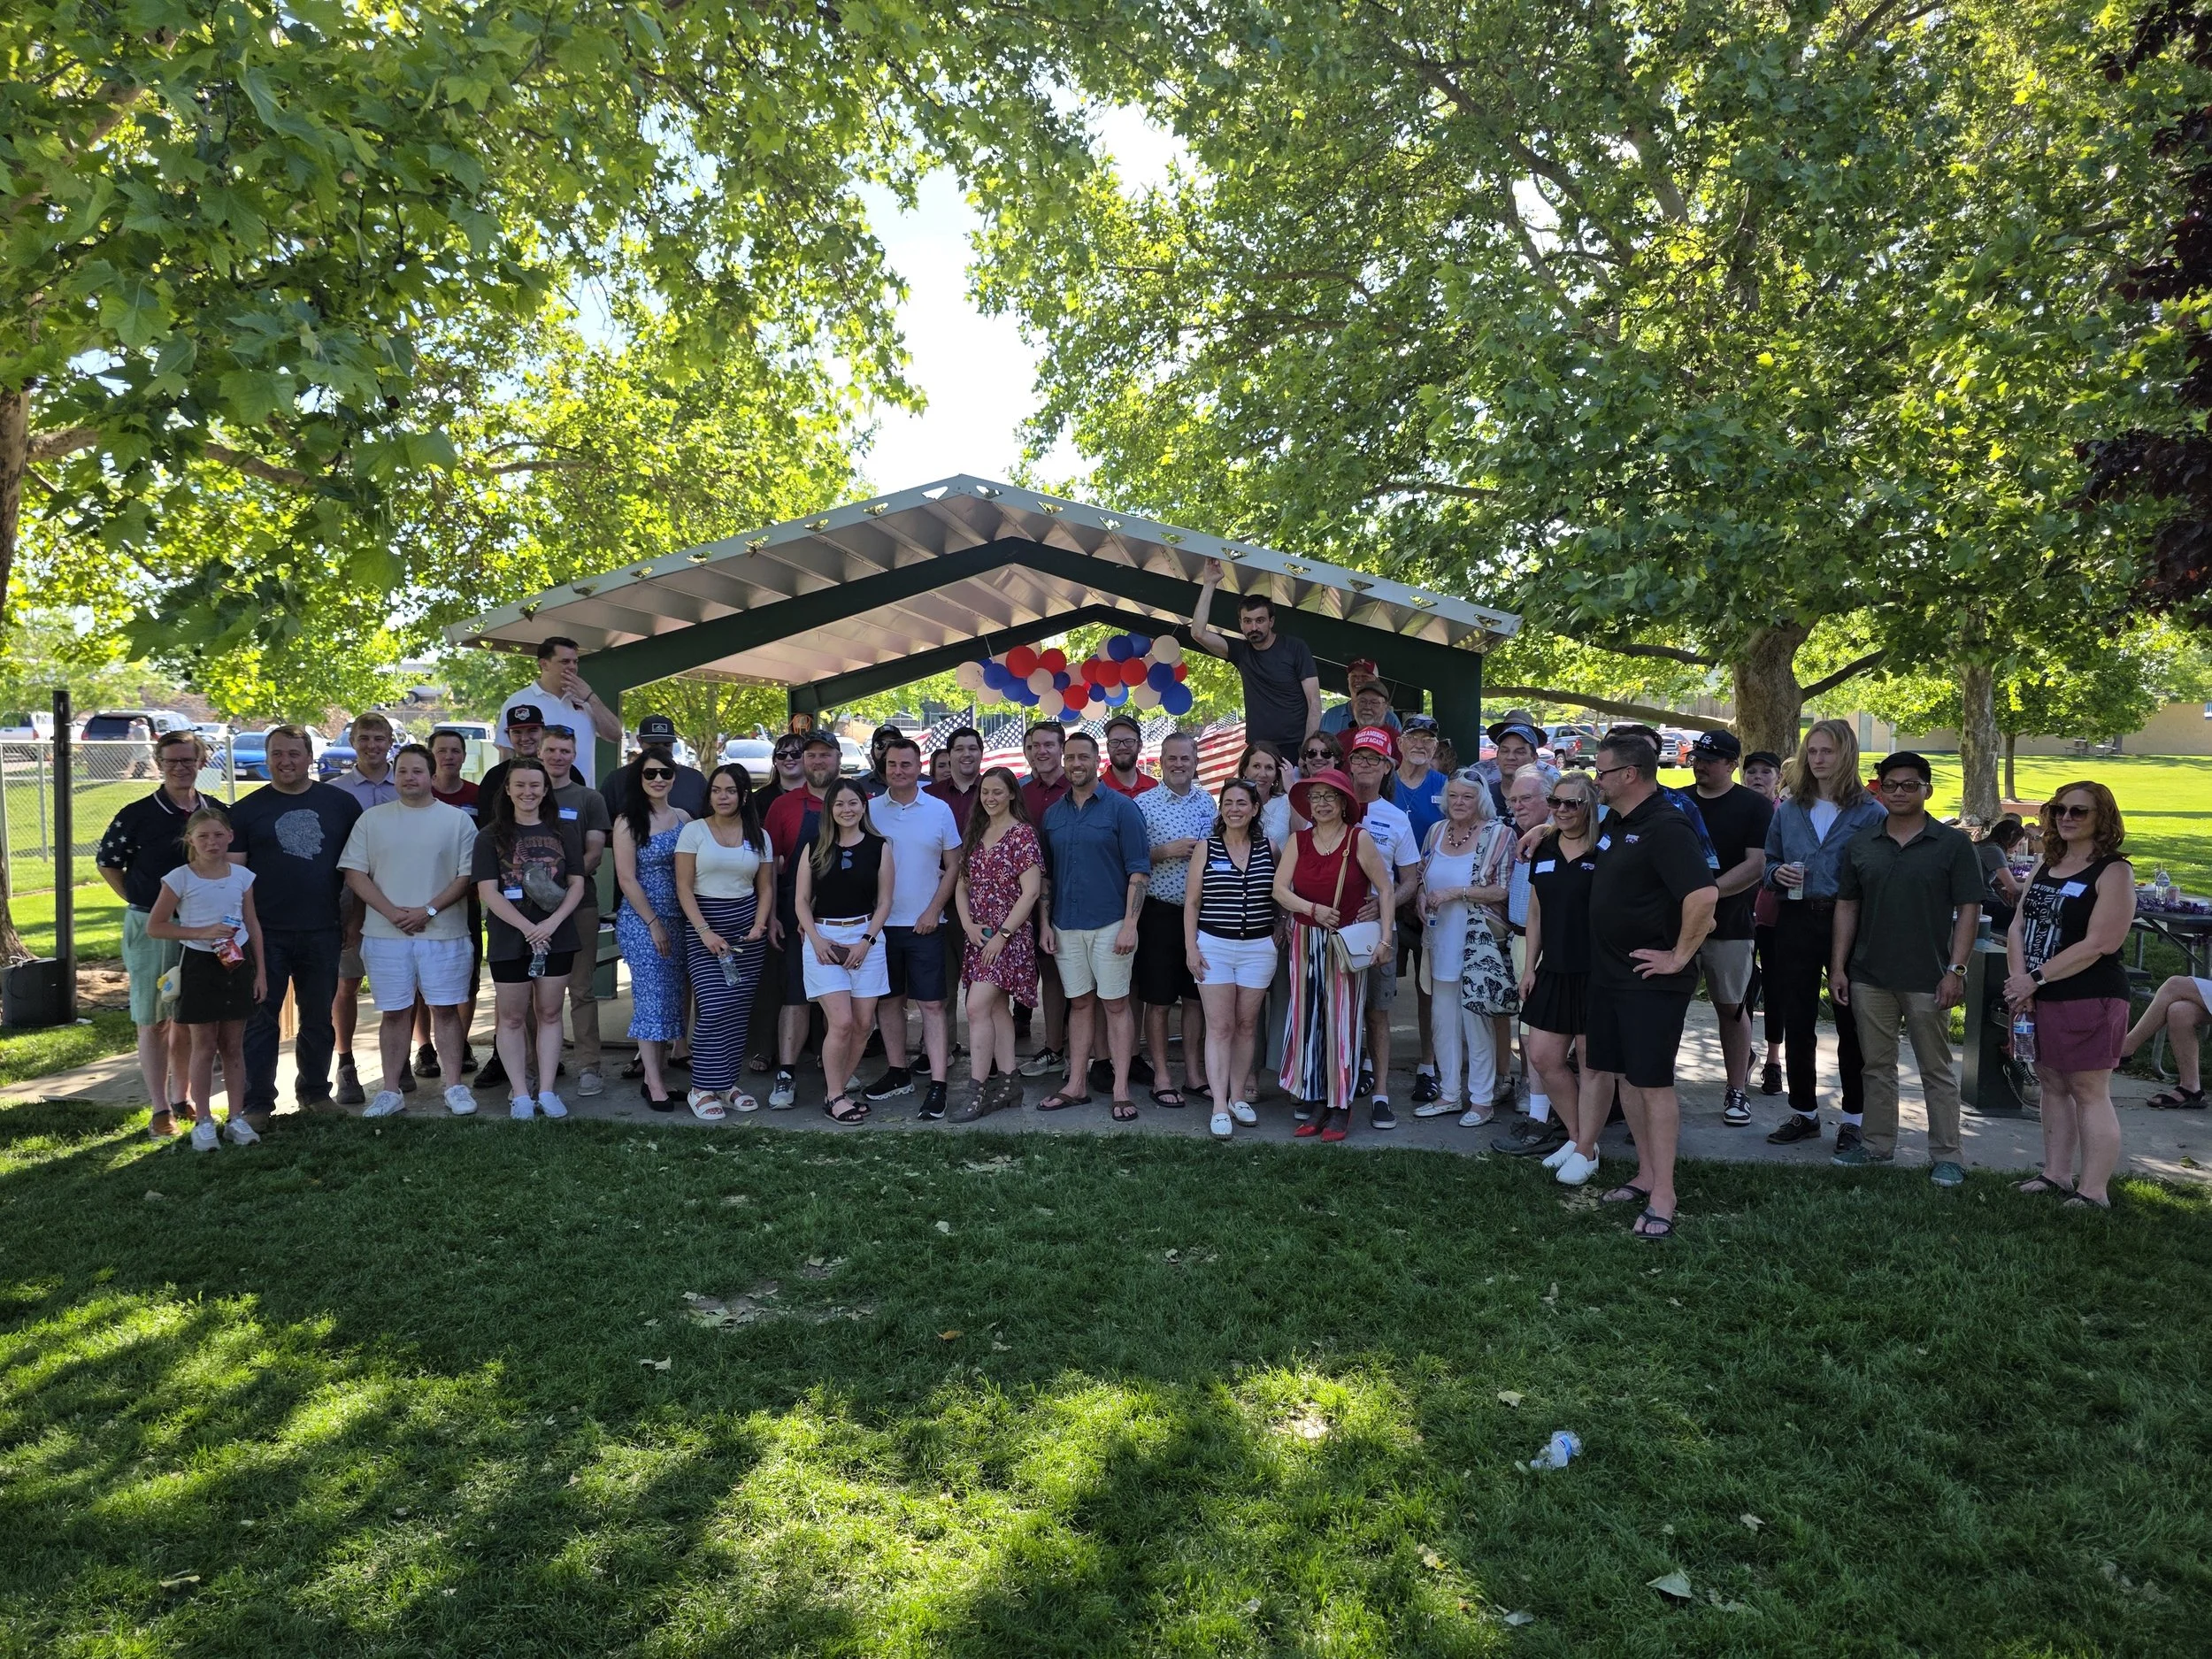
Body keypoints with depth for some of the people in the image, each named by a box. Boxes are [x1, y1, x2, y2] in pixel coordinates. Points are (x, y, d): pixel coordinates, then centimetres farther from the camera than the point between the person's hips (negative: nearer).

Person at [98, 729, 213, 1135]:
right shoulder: (137, 815, -6)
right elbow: (107, 862, 4)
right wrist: (140, 903, -1)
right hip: (150, 928, -3)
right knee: (153, 1021, 1)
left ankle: (182, 1099, 26)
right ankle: (160, 1111, 7)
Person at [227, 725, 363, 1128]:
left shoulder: (341, 804, 6)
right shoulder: (248, 809, 3)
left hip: (323, 931, 1)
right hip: (265, 932, -1)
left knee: (319, 1018, 11)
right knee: (260, 1019, 2)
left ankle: (315, 1091, 24)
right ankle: (257, 1102, 9)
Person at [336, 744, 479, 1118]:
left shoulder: (457, 820, 3)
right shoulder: (372, 819, 6)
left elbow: (466, 876, -1)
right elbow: (354, 873, 2)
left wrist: (428, 911, -11)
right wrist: (391, 911, -9)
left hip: (443, 932, -1)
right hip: (385, 933, 1)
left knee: (446, 1009, 3)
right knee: (394, 1012, 7)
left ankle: (454, 1087, 11)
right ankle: (391, 1091, 15)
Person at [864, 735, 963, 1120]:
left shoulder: (939, 810, 0)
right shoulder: (870, 810, 3)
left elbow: (953, 867, 3)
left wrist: (933, 910, -7)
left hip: (924, 924, -2)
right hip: (881, 923, 2)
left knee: (932, 1003, -4)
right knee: (889, 999, 12)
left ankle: (937, 1085, -4)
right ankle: (898, 1072, 25)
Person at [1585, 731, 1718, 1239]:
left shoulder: (1665, 828, -19)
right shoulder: (1612, 823, 11)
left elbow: (1704, 894, -30)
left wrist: (1679, 956, -23)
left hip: (1652, 979, -9)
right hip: (1610, 972, 9)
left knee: (1653, 1081, -4)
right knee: (1623, 1074, 14)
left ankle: (1662, 1198, 2)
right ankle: (1646, 1174, 26)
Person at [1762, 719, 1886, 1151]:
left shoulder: (1870, 812, -2)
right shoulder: (1788, 810, 9)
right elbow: (1769, 861, 15)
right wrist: (1777, 874, -7)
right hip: (1796, 923, 3)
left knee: (1852, 1024, 5)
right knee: (1797, 1023, 8)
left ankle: (1854, 1117, 16)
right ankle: (1803, 1112, 21)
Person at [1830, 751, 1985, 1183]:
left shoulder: (1953, 844, -2)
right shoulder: (1861, 845, 8)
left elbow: (1968, 910, -4)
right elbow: (1846, 906, 11)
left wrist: (1955, 970, -11)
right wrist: (1838, 966, 5)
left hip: (1926, 980, -4)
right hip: (1869, 977, 4)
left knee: (1937, 1071, 5)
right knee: (1877, 1066, 13)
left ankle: (1946, 1156, 13)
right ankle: (1877, 1143, 24)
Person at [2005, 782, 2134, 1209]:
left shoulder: (2114, 872, -9)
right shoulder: (2045, 863, 12)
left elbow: (2098, 944, -17)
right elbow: (2019, 925, 8)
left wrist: (2036, 978, -16)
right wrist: (2019, 979, -6)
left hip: (2089, 998, -7)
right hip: (2039, 997, 7)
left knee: (2089, 1091, -3)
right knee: (2052, 1084, 13)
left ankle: (2093, 1192, 2)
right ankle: (2056, 1175, 23)